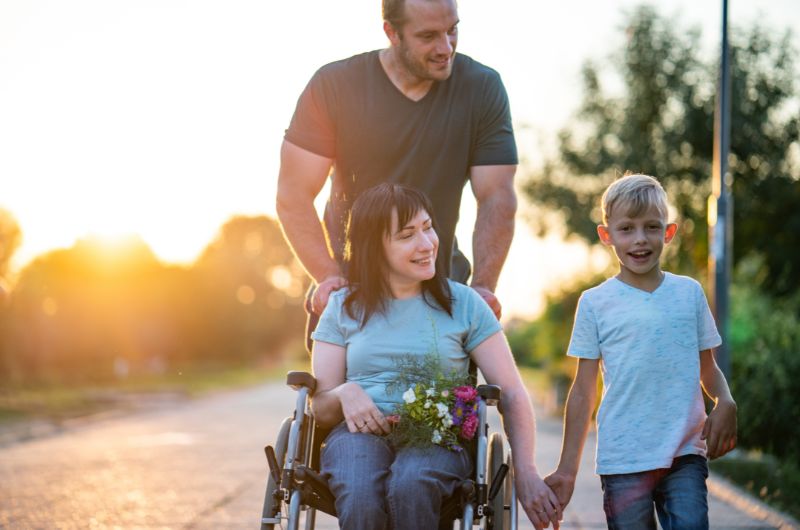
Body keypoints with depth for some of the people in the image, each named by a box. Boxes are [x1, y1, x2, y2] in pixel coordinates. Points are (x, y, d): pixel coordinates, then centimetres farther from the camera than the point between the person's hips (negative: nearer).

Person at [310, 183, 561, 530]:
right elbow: (320, 409, 11)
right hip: (361, 433, 1)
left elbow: (512, 395, 6)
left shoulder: (463, 303, 9)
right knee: (360, 497, -37)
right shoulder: (343, 307, 12)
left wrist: (526, 473, -7)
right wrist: (345, 393, -13)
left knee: (410, 485, -38)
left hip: (437, 438, 0)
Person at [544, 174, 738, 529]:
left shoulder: (689, 293, 7)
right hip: (623, 459, -1)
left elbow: (707, 368, 14)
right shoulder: (595, 303, 2)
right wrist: (566, 470, 4)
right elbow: (584, 391, 5)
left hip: (685, 456, 1)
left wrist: (725, 402, -10)